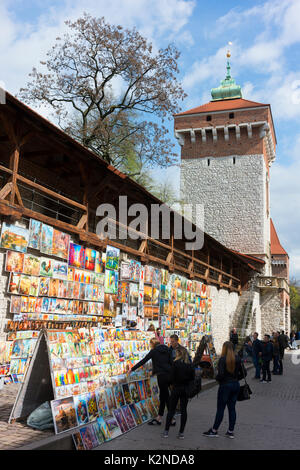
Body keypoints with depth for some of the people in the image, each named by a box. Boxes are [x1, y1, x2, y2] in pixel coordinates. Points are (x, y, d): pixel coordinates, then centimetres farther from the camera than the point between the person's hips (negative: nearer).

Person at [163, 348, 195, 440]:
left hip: (176, 389, -3)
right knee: (183, 410, 8)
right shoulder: (190, 365, 2)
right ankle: (181, 432, 9)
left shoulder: (176, 363, -12)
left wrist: (172, 383, 5)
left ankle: (166, 431, 8)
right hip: (186, 390, 3)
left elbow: (172, 377, -13)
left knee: (171, 410, 6)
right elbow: (193, 378, 3)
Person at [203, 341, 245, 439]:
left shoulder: (223, 359, -15)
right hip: (236, 385, 6)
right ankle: (231, 431, 15)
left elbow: (221, 374, -22)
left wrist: (217, 378, -2)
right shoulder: (237, 358, 3)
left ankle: (214, 430, 10)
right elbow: (244, 373, 5)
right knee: (232, 408, 11)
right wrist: (235, 378, 13)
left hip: (225, 385, -6)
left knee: (220, 409, 2)